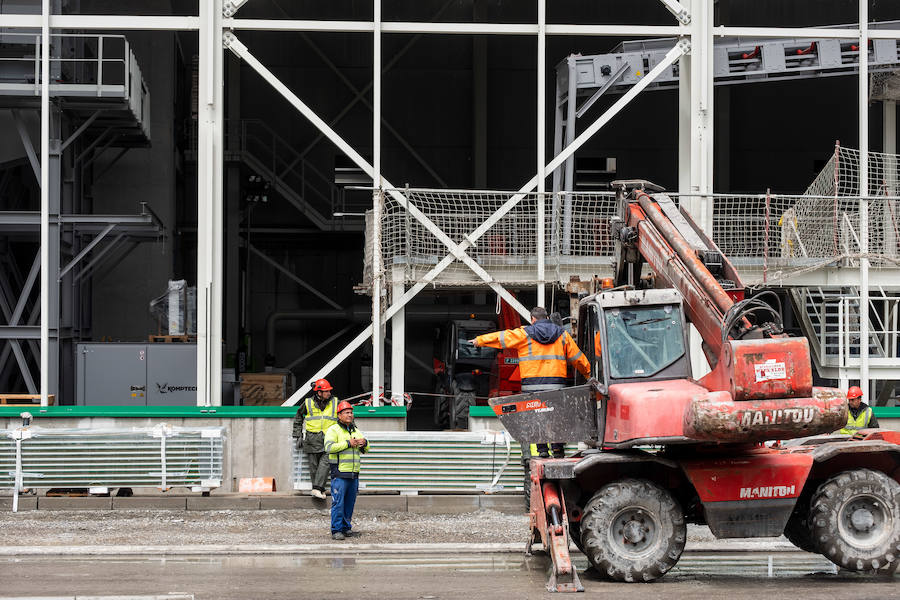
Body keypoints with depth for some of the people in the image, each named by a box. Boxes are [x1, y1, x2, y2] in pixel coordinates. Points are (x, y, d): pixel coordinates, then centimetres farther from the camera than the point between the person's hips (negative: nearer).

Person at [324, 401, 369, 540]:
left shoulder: (355, 431, 19)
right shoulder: (333, 430, -2)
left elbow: (365, 450, 22)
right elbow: (329, 447, -17)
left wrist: (364, 443, -2)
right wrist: (348, 443, -17)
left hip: (353, 474, 6)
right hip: (339, 474, -6)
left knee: (349, 503, 9)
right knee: (338, 503, -9)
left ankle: (346, 527, 18)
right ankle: (336, 530, -6)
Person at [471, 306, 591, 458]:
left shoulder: (524, 334, 3)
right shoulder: (562, 334, 11)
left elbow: (502, 337, 11)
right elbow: (576, 356, 16)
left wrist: (480, 340, 23)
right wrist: (588, 373, 28)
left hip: (533, 383, -2)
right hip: (556, 382, 2)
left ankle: (542, 449, -3)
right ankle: (558, 449, 1)